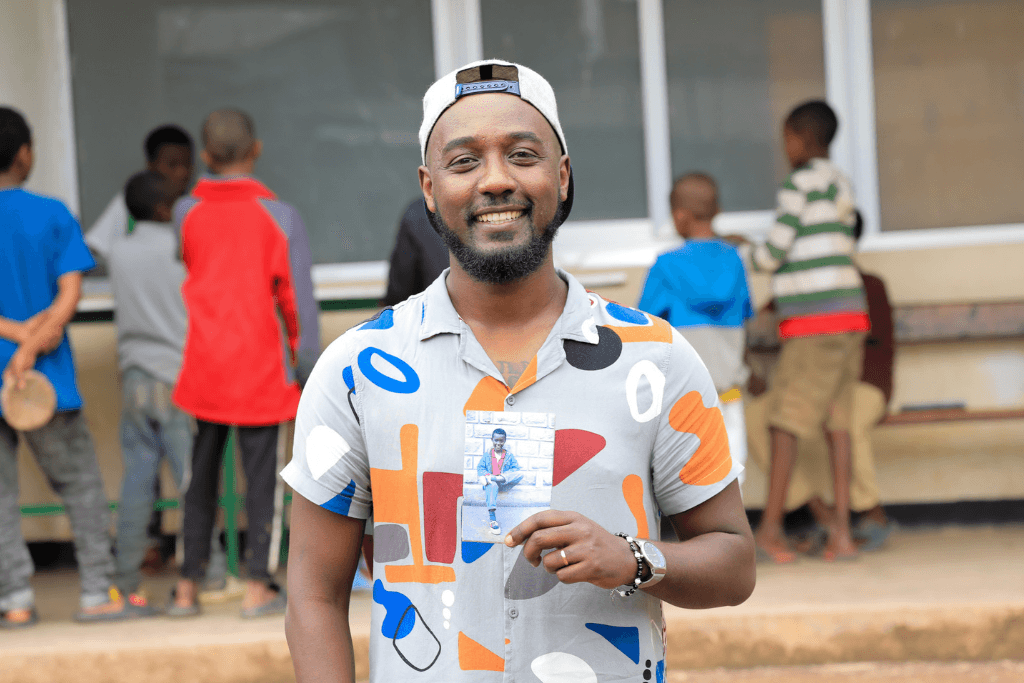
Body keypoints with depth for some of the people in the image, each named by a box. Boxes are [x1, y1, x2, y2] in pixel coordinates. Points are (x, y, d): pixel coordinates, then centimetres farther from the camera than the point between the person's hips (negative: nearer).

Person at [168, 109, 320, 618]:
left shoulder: (185, 213, 0)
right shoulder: (280, 217, -7)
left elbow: (182, 282, 9)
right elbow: (299, 300, -5)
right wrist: (307, 371, 2)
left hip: (203, 368, 3)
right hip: (261, 371, -2)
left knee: (199, 476, 12)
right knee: (262, 476, 4)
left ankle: (187, 585, 14)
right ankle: (258, 586, 4)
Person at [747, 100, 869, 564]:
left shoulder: (798, 185, -9)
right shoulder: (841, 185, 17)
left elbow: (776, 250, -11)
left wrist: (754, 257, 12)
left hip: (814, 318, -8)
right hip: (850, 313, 8)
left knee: (787, 420, -5)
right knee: (837, 420, 4)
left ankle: (771, 526, -4)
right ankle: (841, 530, 0)